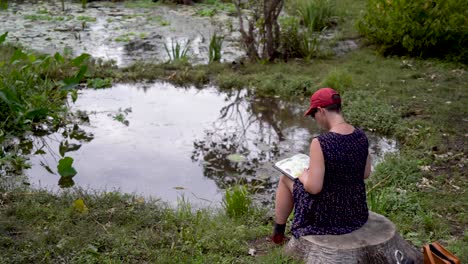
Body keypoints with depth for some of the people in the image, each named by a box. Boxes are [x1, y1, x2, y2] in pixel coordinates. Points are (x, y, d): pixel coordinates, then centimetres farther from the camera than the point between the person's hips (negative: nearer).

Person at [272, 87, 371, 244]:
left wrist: (303, 176, -4)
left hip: (328, 215, -6)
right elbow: (366, 173, 6)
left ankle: (278, 231, 39)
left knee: (286, 179, 21)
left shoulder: (320, 143, -27)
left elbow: (314, 187, -25)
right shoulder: (361, 136, -7)